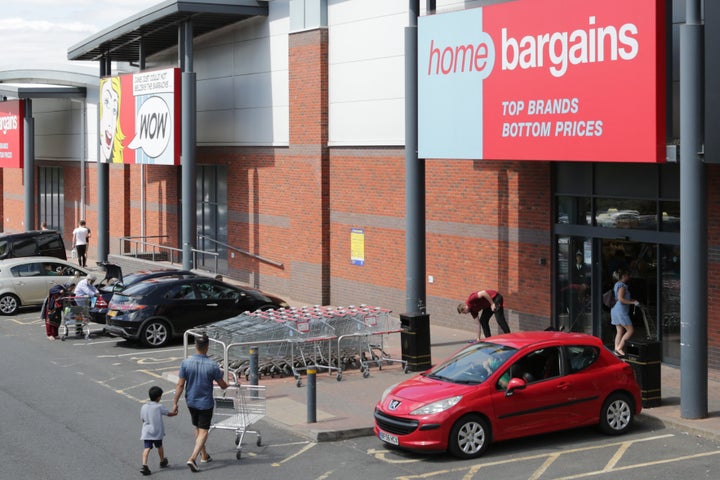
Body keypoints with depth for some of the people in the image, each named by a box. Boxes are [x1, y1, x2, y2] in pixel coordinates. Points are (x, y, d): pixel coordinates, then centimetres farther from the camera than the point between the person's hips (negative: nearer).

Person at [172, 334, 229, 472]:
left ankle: (204, 455, 35)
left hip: (191, 402, 4)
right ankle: (192, 458, -12)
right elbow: (223, 386, -7)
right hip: (205, 403, -4)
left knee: (197, 428, 22)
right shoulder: (212, 366, -19)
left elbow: (180, 385, -10)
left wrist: (175, 403, -1)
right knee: (203, 431, 3)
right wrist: (226, 384, 18)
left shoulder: (186, 363, -13)